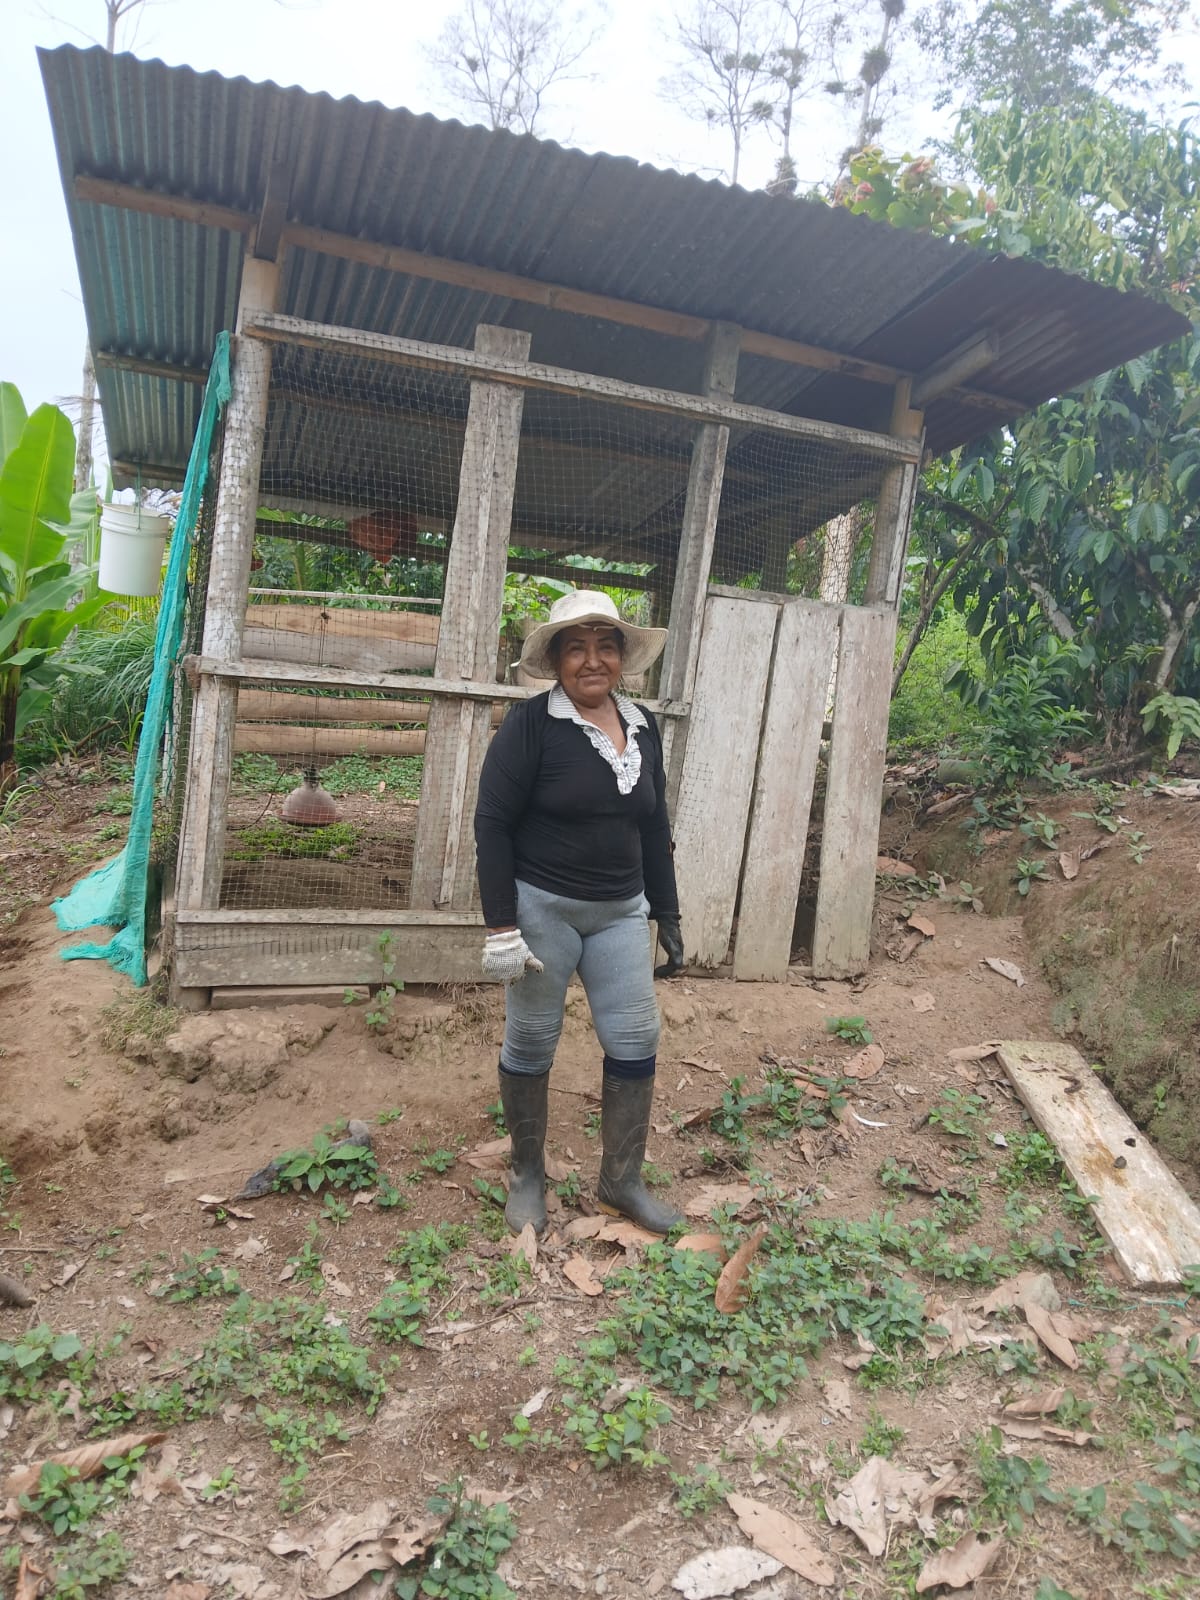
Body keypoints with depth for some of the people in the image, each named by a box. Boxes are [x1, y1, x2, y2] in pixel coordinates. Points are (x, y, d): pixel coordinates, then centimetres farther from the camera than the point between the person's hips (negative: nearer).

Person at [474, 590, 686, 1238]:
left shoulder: (643, 727, 6)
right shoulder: (531, 724, -11)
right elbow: (493, 824, -13)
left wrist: (667, 916, 13)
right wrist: (501, 928, -17)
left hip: (620, 913, 5)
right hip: (542, 908, -5)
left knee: (636, 1043, 6)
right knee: (531, 1044, 7)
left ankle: (621, 1182, 24)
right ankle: (526, 1176, 29)